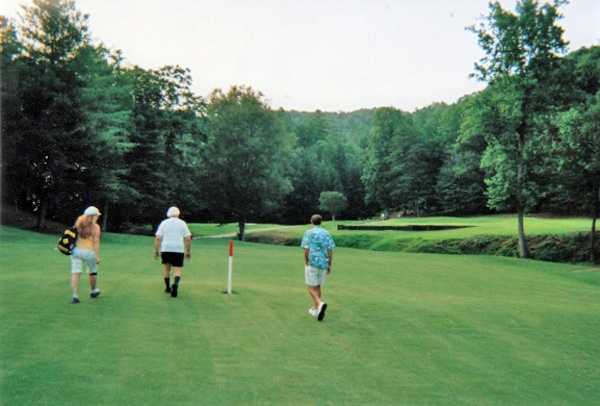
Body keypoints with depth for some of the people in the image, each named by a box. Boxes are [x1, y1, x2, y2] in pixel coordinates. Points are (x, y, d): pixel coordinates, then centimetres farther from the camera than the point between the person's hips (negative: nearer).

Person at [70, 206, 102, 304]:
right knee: (93, 271, 18)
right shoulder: (96, 227, -5)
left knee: (76, 273, -2)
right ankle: (93, 291, 35)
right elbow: (96, 242, -12)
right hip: (89, 252, -3)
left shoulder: (78, 223, 8)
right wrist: (97, 256, -13)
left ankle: (75, 295, -12)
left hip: (76, 250, 3)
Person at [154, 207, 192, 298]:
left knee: (167, 268, 19)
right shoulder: (182, 223, 8)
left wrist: (156, 251, 5)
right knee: (177, 270, -2)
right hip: (178, 249, -1)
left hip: (165, 249, 2)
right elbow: (188, 239, 2)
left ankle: (168, 288, 23)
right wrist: (188, 252, 9)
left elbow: (158, 238, 0)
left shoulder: (164, 223, 8)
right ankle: (176, 284, -30)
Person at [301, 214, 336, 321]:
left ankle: (320, 304, -22)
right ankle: (314, 309, 22)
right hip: (323, 264, 4)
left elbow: (306, 249, -11)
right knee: (318, 286, 17)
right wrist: (329, 265, 9)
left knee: (311, 287, 2)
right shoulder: (326, 233, 5)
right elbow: (330, 251, 2)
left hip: (312, 263, -4)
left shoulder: (308, 233, -4)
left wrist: (306, 264, -2)